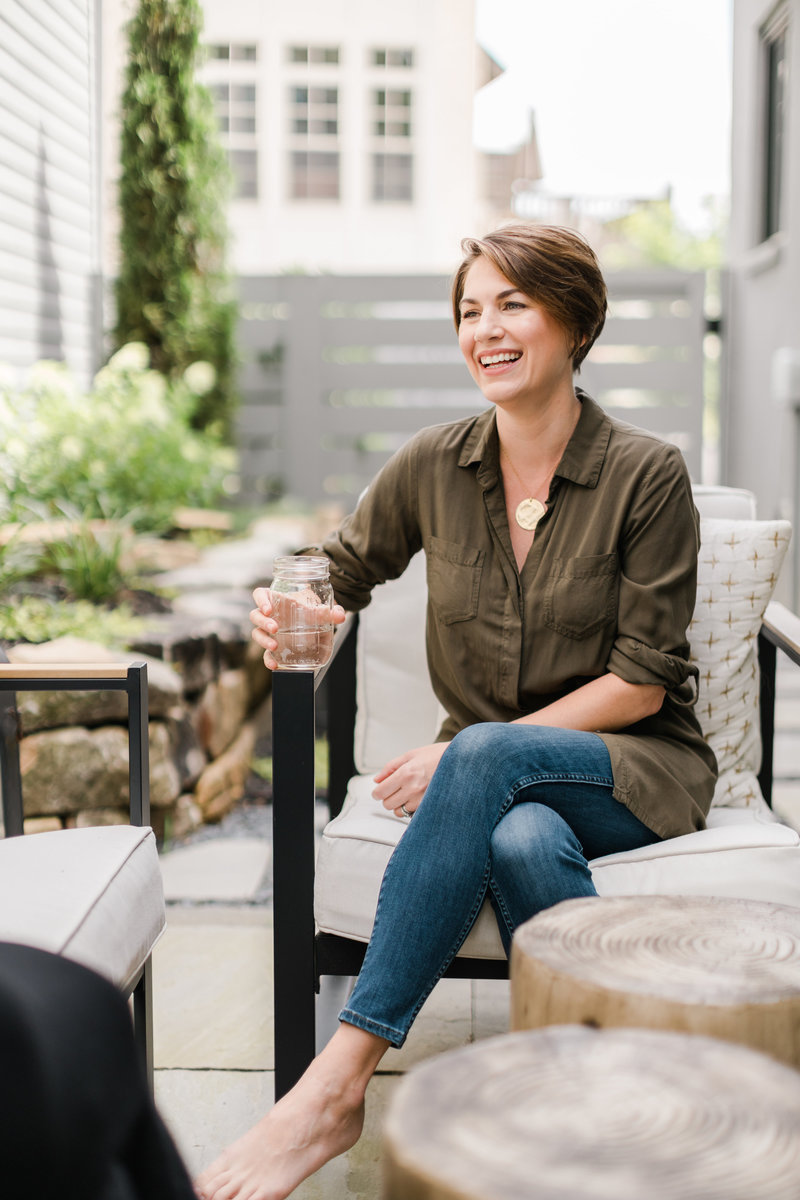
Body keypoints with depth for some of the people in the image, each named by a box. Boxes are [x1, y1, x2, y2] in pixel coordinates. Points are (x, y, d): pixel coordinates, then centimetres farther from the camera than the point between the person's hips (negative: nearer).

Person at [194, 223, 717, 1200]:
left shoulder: (646, 475, -8)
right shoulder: (434, 466, 2)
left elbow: (641, 682, -10)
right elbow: (340, 573, 13)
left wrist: (466, 753, -17)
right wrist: (287, 612, -13)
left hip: (635, 768, -2)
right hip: (500, 784, 3)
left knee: (487, 755, -36)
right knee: (522, 843, -36)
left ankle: (336, 1084, -34)